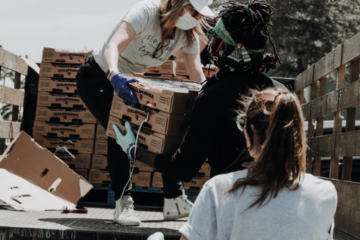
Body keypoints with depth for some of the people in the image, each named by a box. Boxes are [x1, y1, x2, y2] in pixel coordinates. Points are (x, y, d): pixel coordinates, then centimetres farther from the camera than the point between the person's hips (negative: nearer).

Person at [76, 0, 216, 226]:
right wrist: (115, 75, -63)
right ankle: (123, 202, -16)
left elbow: (198, 76, -14)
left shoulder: (188, 35, -10)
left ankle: (174, 199, 11)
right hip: (98, 77, -7)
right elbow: (113, 46, -44)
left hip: (130, 81, 7)